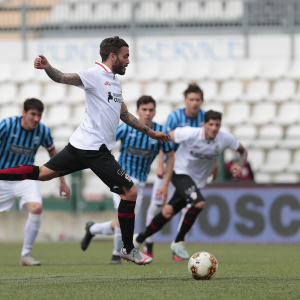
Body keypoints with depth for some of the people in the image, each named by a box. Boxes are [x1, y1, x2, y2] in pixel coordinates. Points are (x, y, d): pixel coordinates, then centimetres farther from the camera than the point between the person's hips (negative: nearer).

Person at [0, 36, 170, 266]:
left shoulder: (114, 81, 19)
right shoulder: (96, 75, -10)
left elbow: (124, 114, 30)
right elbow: (63, 78, -23)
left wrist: (150, 132, 35)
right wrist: (47, 68, -44)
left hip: (81, 145, 9)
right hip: (94, 149, -9)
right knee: (130, 191, -4)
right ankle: (128, 249, 6)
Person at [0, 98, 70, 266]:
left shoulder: (43, 132, -8)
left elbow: (54, 155, 9)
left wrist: (63, 182, 11)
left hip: (26, 177, 1)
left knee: (36, 208, -23)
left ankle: (26, 255, -11)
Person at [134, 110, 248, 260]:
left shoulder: (225, 138, -13)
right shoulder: (191, 133, -24)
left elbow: (243, 151, 4)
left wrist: (240, 166, -16)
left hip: (198, 180, 5)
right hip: (181, 173, -5)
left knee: (168, 212, 5)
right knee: (199, 203, -28)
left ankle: (139, 239, 22)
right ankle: (178, 241, -10)